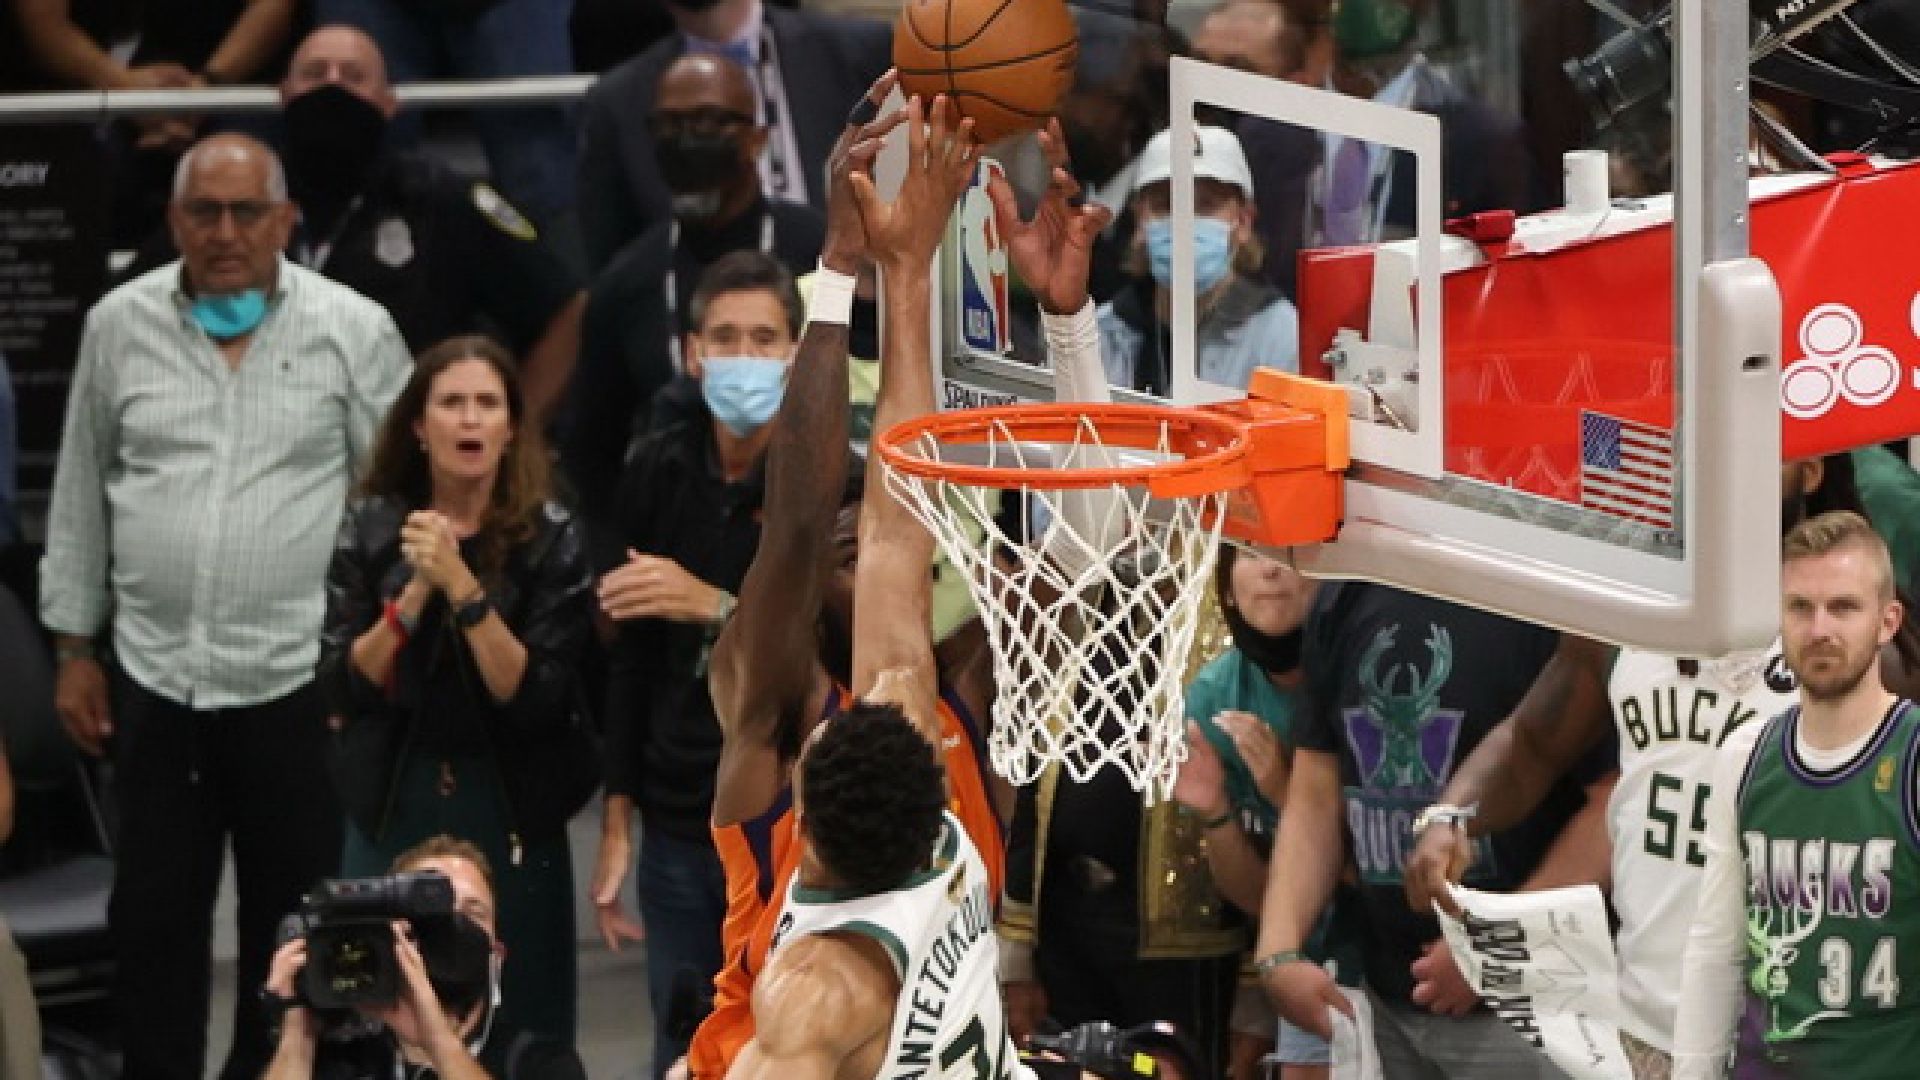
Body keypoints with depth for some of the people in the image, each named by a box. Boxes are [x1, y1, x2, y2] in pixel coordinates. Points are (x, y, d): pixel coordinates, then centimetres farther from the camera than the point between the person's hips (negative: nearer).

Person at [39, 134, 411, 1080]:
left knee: (291, 923, 6)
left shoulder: (353, 330, -1)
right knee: (151, 921, 7)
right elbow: (80, 497, 13)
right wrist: (74, 647, 12)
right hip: (155, 677, 2)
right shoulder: (120, 325, 6)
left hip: (298, 675, -2)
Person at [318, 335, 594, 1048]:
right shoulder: (372, 529, 1)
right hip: (391, 810, 2)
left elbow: (543, 700, -13)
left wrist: (462, 586, -21)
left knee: (520, 1035, 3)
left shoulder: (550, 540, -6)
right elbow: (344, 688, -3)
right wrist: (415, 591, -16)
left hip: (510, 818, -1)